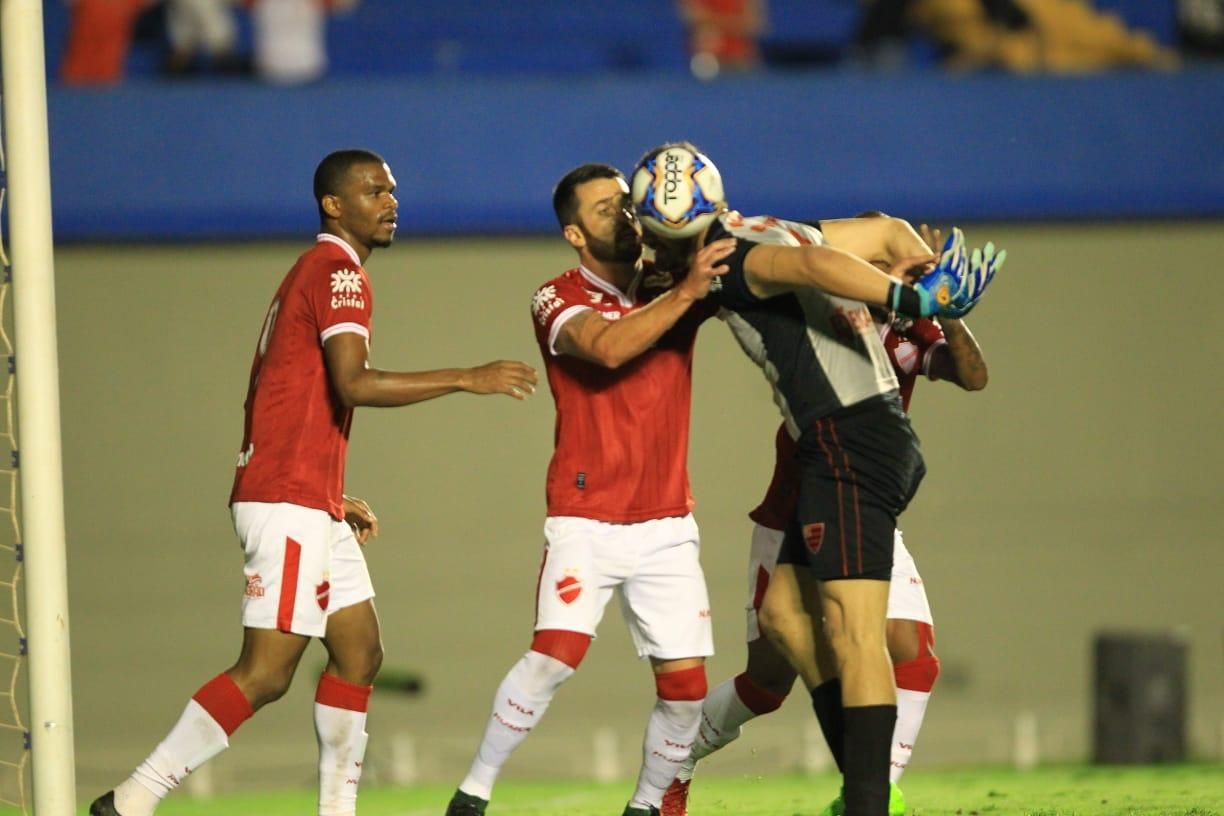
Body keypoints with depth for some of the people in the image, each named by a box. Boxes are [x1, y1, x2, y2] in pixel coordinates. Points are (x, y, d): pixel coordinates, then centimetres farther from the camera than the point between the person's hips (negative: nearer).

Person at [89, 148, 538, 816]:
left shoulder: (314, 273, 21)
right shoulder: (338, 273, -10)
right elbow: (355, 385, -24)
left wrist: (333, 499, 22)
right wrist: (467, 379, -21)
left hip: (313, 508, 11)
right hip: (289, 504, -11)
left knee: (360, 654, 11)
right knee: (266, 672, -12)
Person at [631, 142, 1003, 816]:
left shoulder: (727, 261, -10)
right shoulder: (773, 234, 20)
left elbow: (814, 264, -30)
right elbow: (887, 233, 29)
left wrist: (913, 301, -34)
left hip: (850, 446, -10)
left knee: (853, 630, -14)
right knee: (785, 611, 15)